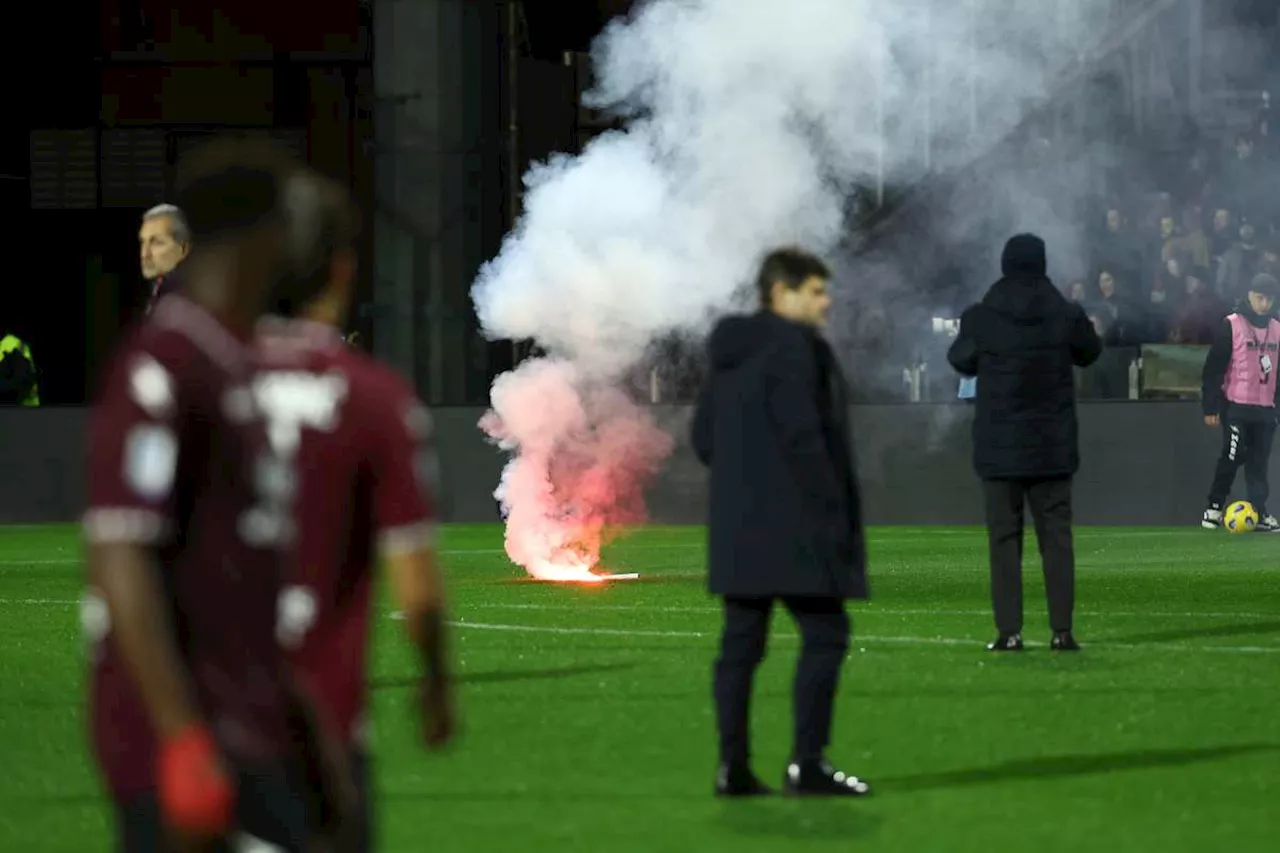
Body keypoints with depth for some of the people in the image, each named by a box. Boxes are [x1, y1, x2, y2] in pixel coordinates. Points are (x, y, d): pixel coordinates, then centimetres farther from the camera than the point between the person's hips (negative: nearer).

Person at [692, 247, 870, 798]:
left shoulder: (729, 352, 15)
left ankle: (733, 767, 7)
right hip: (793, 521, -9)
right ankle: (807, 762, -9)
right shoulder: (792, 345, -12)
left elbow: (704, 437, 17)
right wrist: (831, 506, -16)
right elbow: (800, 432, -20)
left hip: (738, 524, 9)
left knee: (741, 643, 8)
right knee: (824, 632, -4)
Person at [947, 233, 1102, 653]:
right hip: (1053, 447, 1)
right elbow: (1089, 352, 13)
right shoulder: (1066, 315, -6)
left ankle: (1009, 631, -2)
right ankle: (1062, 630, 2)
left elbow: (960, 360, 9)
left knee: (1004, 538, 3)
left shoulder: (981, 319, -9)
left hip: (998, 447, -1)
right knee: (1056, 536, 6)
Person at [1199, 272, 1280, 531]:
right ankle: (1213, 508, 4)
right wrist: (1211, 407, -10)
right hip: (1236, 407, -5)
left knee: (1259, 462, 4)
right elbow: (1214, 368, -7)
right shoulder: (1231, 326, -6)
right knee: (1233, 456, -8)